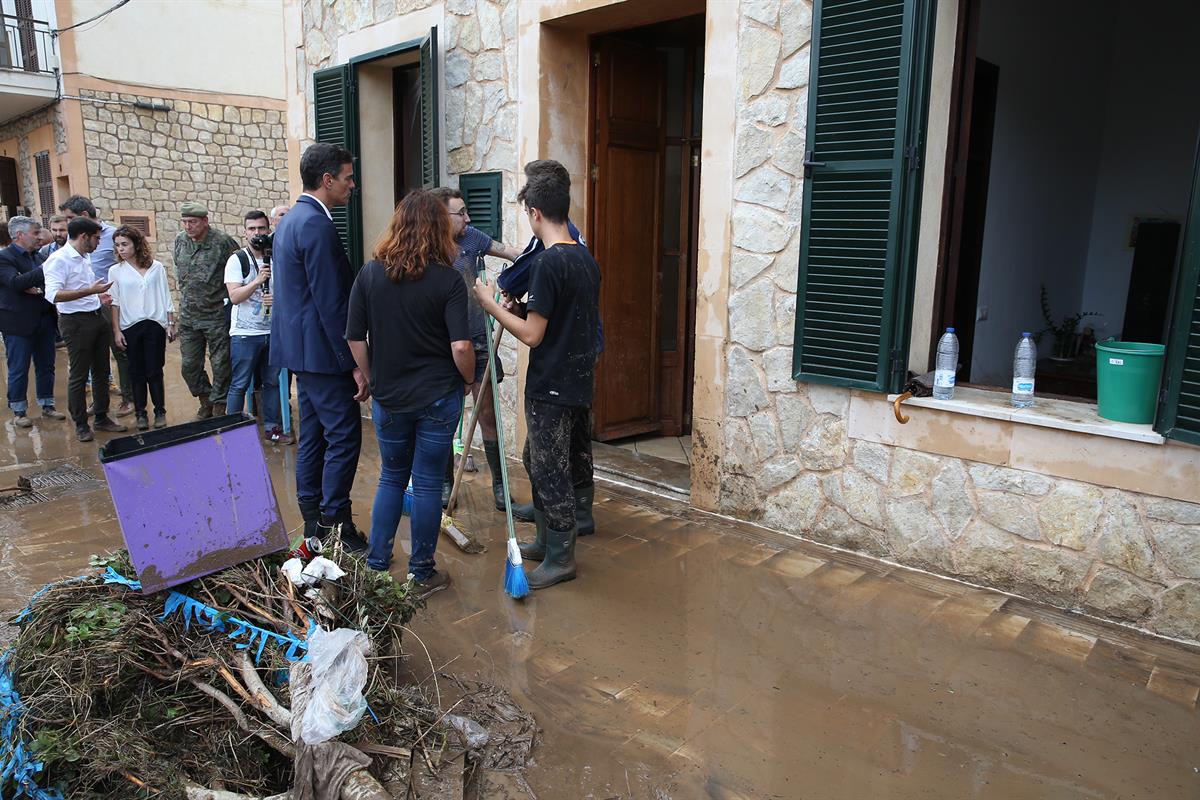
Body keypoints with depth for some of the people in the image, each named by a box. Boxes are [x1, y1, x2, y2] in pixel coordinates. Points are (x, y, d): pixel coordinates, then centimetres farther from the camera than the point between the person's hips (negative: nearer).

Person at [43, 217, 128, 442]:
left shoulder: (83, 258, 14)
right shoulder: (58, 260, -14)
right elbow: (53, 295, -26)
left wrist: (99, 295, 18)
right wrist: (90, 291, -29)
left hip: (97, 319, 9)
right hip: (76, 322, -9)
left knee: (101, 372, 14)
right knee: (78, 376, 1)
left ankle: (102, 417, 25)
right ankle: (81, 425, 11)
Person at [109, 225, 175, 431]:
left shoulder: (156, 267, 2)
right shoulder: (115, 271, 4)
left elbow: (166, 298, 6)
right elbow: (114, 303, 4)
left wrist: (171, 324, 4)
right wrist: (116, 331, -1)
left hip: (154, 325, -1)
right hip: (130, 328, 1)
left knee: (154, 372, 0)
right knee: (137, 373, 6)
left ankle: (160, 412, 11)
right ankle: (140, 413, 15)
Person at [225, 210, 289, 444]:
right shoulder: (237, 260, -5)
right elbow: (234, 297, -14)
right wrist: (258, 280, -25)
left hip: (272, 331, 5)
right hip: (244, 334, -4)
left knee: (272, 382, 10)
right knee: (239, 385, 1)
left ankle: (272, 428, 20)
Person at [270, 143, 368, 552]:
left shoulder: (291, 219, 15)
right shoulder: (317, 225, -17)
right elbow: (331, 303, -21)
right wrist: (355, 363, -19)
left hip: (300, 347, 11)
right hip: (322, 351, -11)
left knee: (314, 435, 14)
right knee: (344, 437, -4)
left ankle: (313, 521, 23)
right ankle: (336, 525, 3)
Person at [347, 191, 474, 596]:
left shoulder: (370, 273, -3)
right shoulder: (448, 279, -12)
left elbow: (355, 339, -1)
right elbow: (461, 347, -18)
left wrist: (374, 379, 13)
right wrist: (468, 379, 1)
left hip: (388, 397, 3)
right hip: (438, 396, -3)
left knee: (391, 478, 20)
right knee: (427, 484, 7)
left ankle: (376, 566, 26)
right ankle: (422, 574, 18)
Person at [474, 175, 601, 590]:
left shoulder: (547, 263, -19)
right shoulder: (587, 259, 9)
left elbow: (532, 334, -19)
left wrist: (491, 305, -8)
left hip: (551, 388, -9)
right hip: (581, 384, 9)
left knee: (551, 473, 3)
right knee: (539, 463, 20)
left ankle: (560, 558, 14)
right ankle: (547, 540, 32)